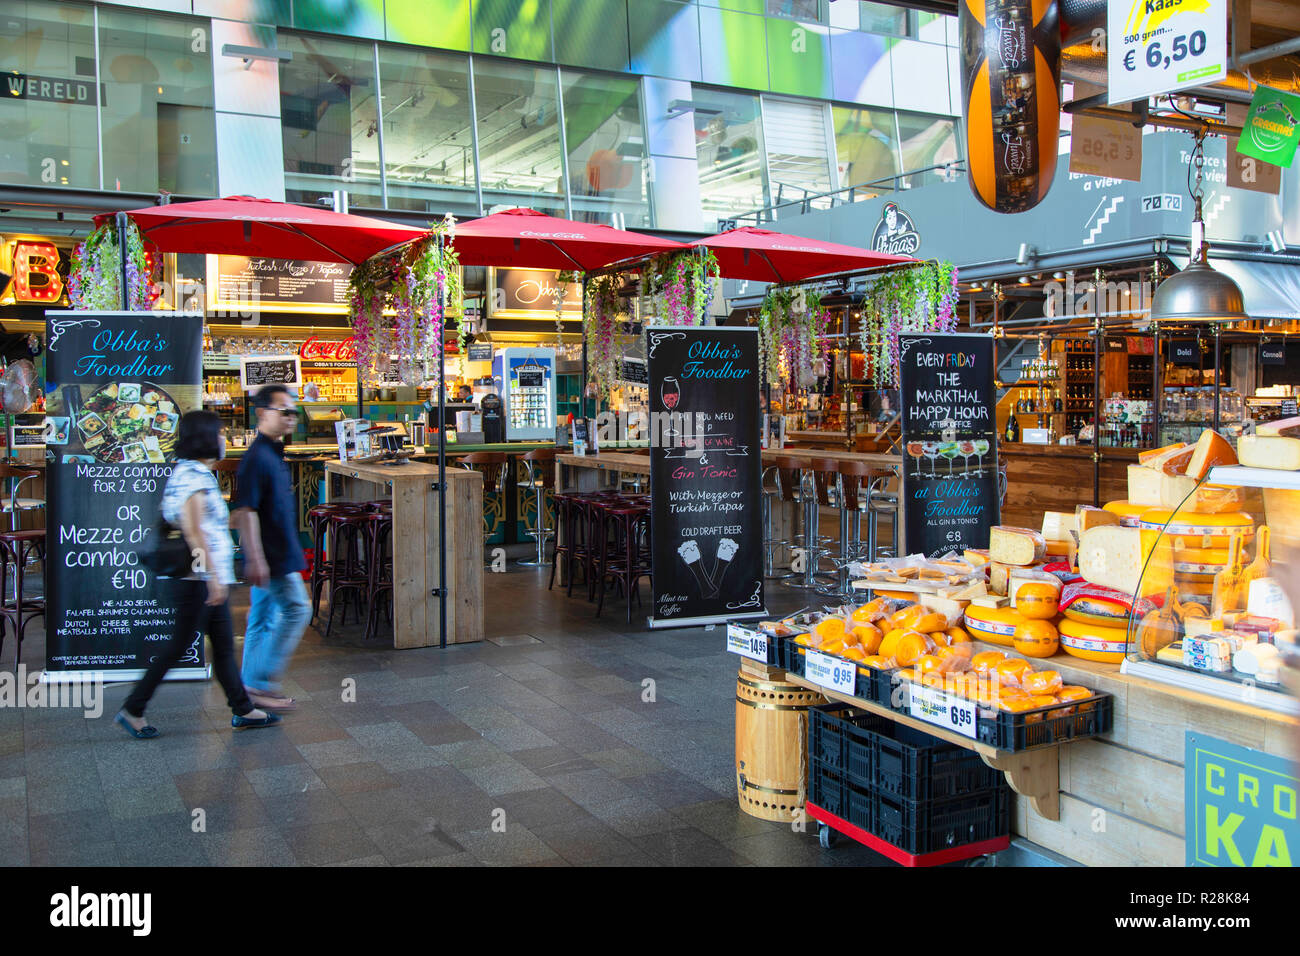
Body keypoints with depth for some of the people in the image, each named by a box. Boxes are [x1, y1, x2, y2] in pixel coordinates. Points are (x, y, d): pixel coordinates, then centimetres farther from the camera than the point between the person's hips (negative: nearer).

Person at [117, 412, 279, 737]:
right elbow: (193, 532, -23)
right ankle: (132, 710, 10)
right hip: (196, 579, -10)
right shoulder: (194, 475, -16)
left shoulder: (189, 472, 15)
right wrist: (213, 577, -24)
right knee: (179, 645, -1)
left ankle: (243, 710, 19)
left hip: (207, 579, 10)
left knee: (224, 644, 12)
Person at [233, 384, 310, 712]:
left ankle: (252, 687, 21)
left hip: (277, 554, 10)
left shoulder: (273, 453, 14)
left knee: (264, 617, 13)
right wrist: (255, 558, -24)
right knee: (297, 610, -7)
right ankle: (261, 682, 0)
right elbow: (245, 511, -21)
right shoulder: (257, 457, -17)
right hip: (271, 557, -10)